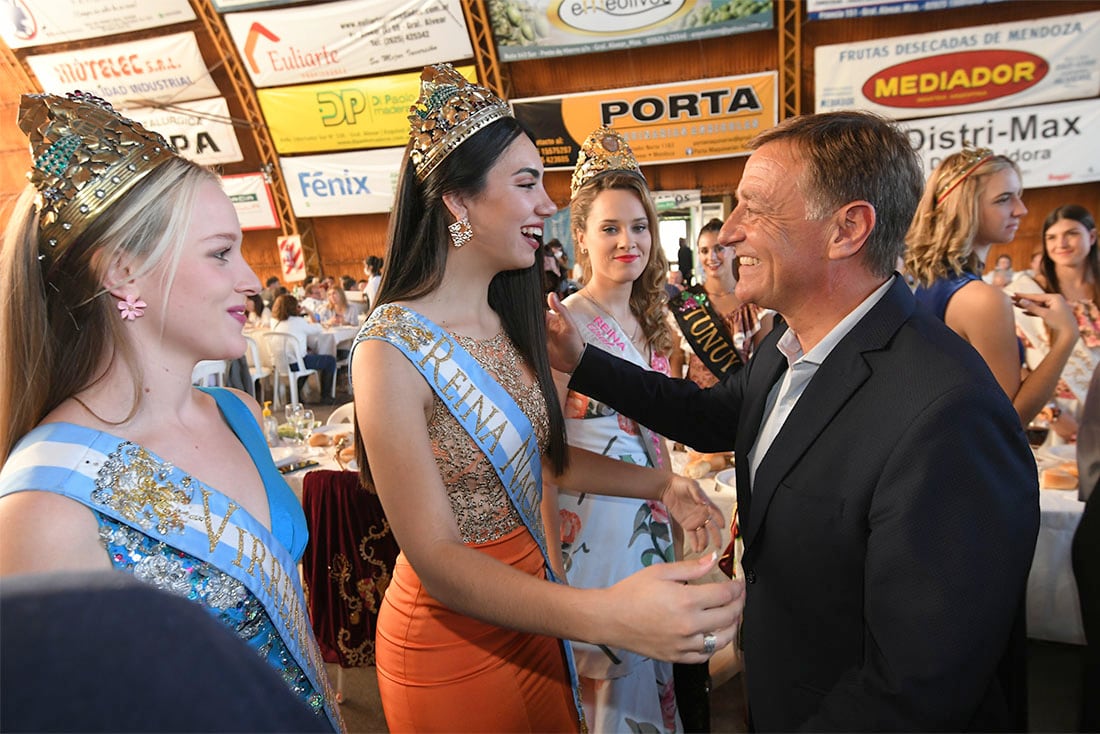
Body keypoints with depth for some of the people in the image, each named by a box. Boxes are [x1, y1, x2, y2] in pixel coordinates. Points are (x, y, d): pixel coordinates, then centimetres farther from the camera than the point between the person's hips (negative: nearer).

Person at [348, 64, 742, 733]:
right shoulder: (392, 350, -24)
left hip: (533, 615, 7)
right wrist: (606, 615, -40)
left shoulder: (510, 323, -1)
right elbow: (435, 559, -26)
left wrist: (660, 485, -3)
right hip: (452, 640, -6)